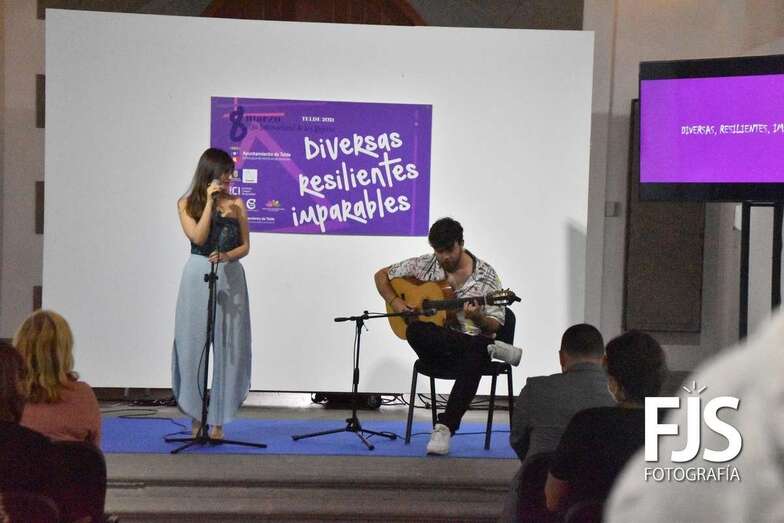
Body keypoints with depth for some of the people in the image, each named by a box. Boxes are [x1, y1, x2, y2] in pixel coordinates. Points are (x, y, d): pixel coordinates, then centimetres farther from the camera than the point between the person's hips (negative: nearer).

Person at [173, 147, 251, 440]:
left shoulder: (236, 204, 8)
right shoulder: (187, 204, 5)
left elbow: (245, 246, 6)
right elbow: (198, 237, -9)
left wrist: (226, 256, -14)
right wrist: (210, 201, -9)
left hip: (230, 278, 1)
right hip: (198, 277, -1)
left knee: (227, 348, -2)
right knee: (195, 344, 0)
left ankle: (217, 419, 2)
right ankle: (197, 416, 9)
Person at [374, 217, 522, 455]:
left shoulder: (485, 275, 0)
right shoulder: (424, 266, 6)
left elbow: (494, 326, 0)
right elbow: (382, 275, 15)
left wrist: (477, 318, -23)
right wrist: (395, 302, -3)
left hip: (471, 344, -2)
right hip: (435, 346, 2)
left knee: (473, 359, -41)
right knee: (415, 331, -36)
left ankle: (445, 427, -41)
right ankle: (491, 348, -27)